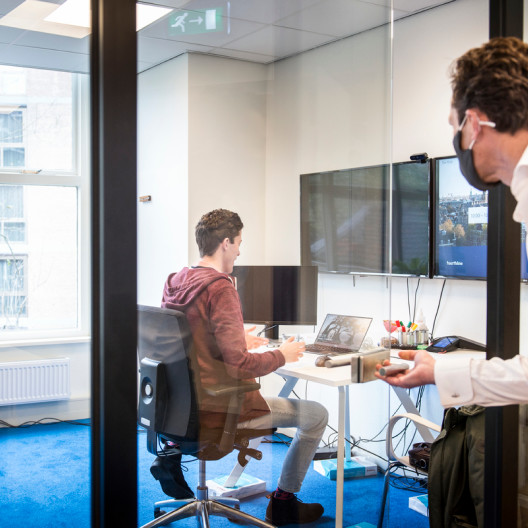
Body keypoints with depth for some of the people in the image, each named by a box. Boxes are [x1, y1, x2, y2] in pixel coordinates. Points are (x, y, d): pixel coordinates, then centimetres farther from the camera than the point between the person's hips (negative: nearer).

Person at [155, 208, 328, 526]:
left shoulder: (175, 283, 2)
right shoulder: (220, 288, -22)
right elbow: (241, 366, -25)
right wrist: (283, 355, -9)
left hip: (182, 403, 9)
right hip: (217, 408, -9)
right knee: (317, 415, 5)